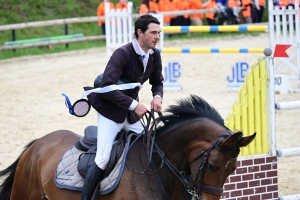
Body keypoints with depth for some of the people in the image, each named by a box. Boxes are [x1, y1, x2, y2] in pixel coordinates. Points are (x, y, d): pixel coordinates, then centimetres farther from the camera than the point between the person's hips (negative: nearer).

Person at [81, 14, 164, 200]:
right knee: (103, 159, -14)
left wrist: (157, 96, -10)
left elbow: (158, 81, 13)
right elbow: (107, 87, -31)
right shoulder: (122, 54, -25)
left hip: (132, 111, 7)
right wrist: (134, 104, -32)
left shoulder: (154, 55, -4)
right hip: (111, 111, -7)